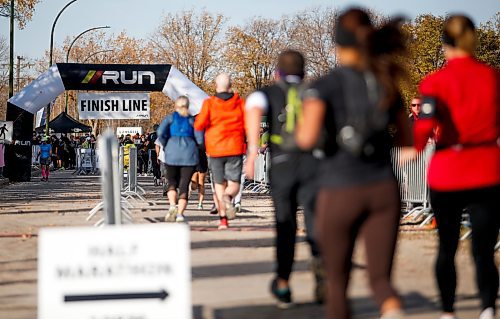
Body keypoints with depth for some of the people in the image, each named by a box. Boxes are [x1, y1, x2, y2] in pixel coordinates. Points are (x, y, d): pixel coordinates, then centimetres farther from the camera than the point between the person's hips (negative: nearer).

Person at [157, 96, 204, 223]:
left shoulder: (170, 118, 11)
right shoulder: (192, 120, 11)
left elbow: (161, 132, -6)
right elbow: (200, 140, 1)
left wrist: (165, 146, 9)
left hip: (172, 152, 0)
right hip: (189, 153, 0)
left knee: (172, 182, 11)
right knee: (184, 184, 2)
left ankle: (173, 205, -15)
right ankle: (180, 213, -11)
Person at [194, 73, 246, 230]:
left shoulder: (209, 103, -4)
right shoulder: (239, 102, 1)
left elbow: (199, 125, -9)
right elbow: (248, 125, -1)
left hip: (215, 149, 0)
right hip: (235, 148, 0)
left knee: (219, 183, 12)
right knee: (234, 184, 1)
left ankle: (223, 218, 4)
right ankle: (228, 197, -34)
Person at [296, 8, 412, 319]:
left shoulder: (326, 85, -7)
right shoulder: (386, 84, 7)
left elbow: (308, 138, -19)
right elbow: (407, 139, 14)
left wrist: (301, 130, 2)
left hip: (340, 191, -3)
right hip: (384, 188, 3)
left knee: (338, 280, 14)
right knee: (380, 276, 2)